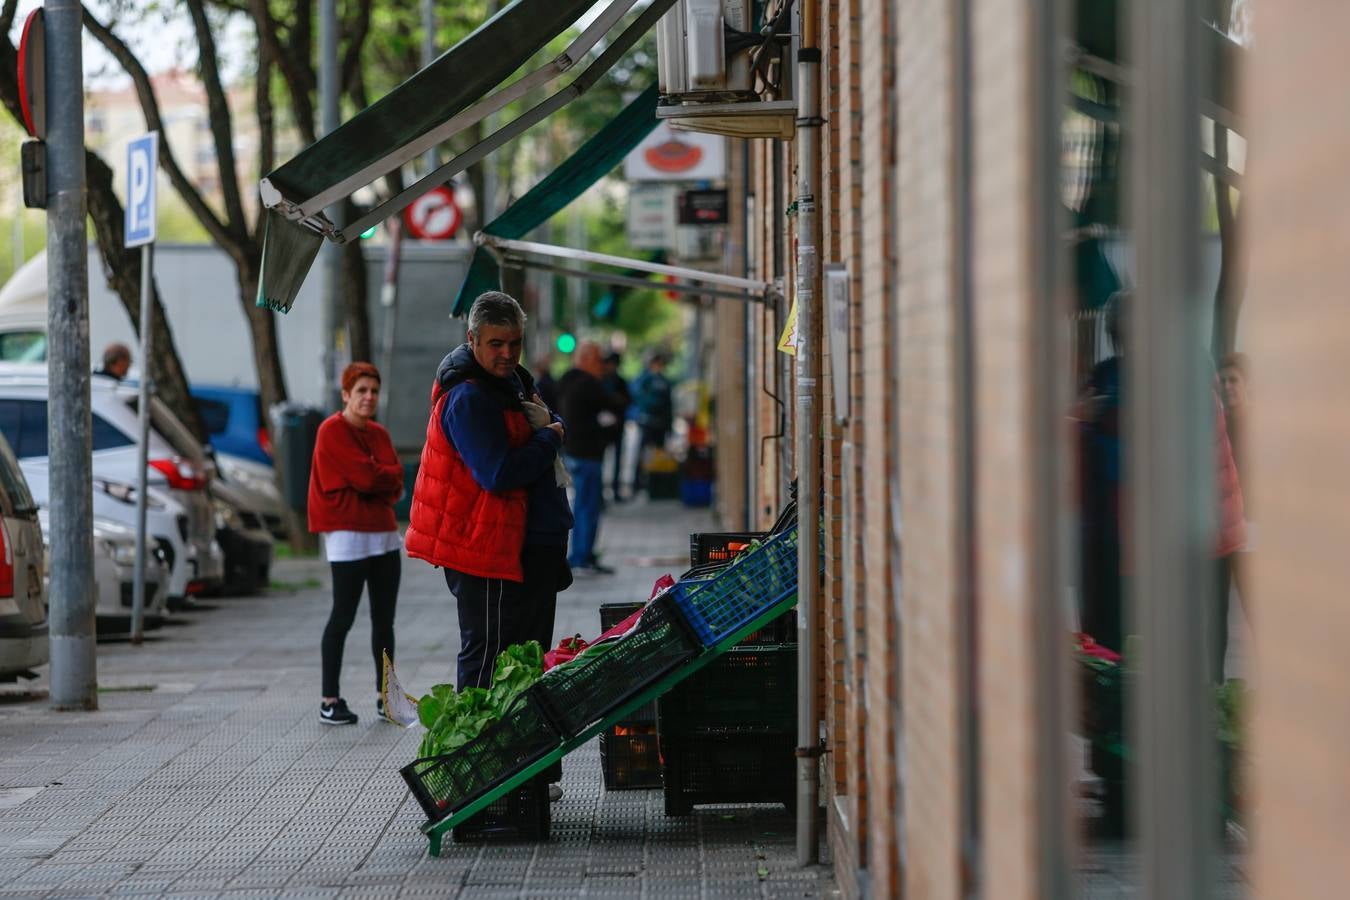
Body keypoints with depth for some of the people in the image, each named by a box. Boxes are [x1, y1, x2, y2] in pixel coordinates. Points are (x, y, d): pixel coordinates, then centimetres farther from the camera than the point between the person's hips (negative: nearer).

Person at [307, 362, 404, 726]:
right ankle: (330, 701, -3)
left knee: (384, 618, 9)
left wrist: (378, 479, -9)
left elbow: (395, 483, 8)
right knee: (343, 617, -6)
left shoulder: (379, 434, 15)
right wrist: (387, 478, 1)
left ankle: (386, 696, 16)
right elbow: (366, 477, -16)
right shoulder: (333, 431, -8)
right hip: (348, 535, -7)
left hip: (383, 532, 7)